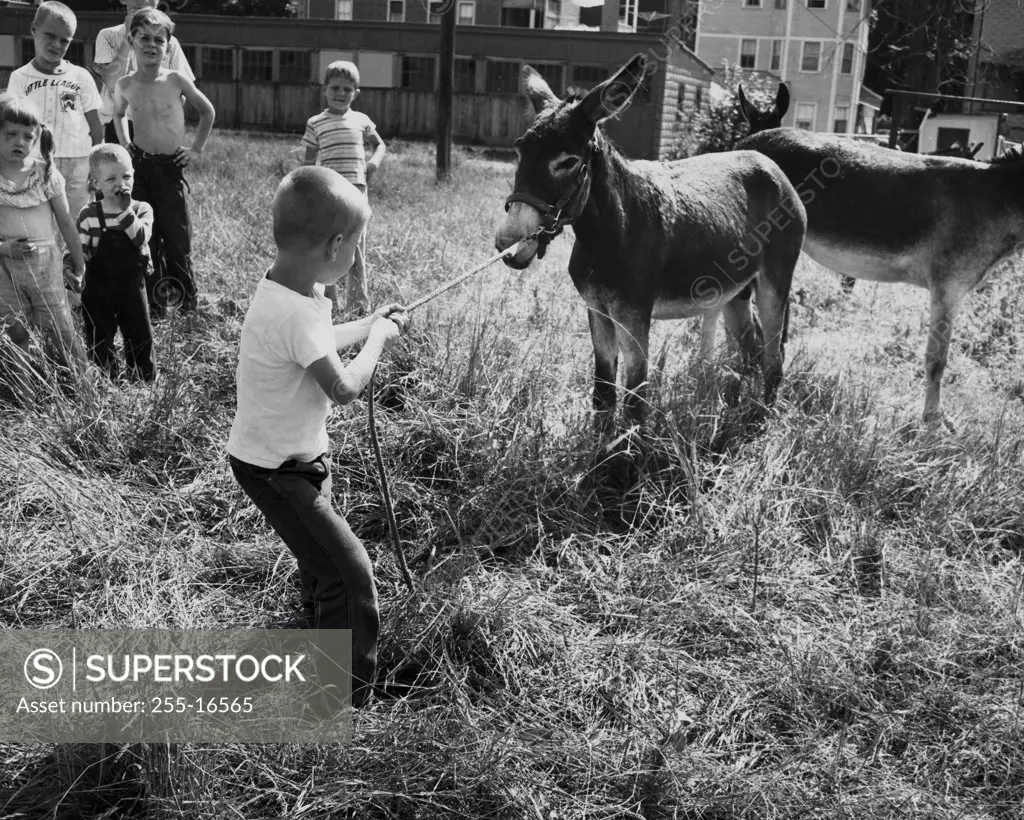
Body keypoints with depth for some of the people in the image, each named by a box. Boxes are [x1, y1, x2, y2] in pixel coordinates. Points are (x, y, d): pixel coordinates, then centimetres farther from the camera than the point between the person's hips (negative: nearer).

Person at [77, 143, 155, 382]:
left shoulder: (141, 209, -6)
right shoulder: (88, 215, -8)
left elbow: (141, 239, -23)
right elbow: (79, 253, -3)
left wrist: (125, 209, -27)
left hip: (132, 287, 1)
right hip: (98, 290, 0)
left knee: (140, 340, 12)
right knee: (99, 345, 10)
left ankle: (144, 384, 27)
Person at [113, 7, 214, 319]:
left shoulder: (176, 80, -6)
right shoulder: (124, 85, 1)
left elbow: (207, 112, 7)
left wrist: (197, 148, 5)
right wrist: (125, 144, 12)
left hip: (172, 165, -2)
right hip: (140, 165, 2)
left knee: (177, 234, -1)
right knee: (145, 236, 4)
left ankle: (186, 300, 13)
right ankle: (154, 305, 13)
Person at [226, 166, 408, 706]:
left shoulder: (286, 291, -1)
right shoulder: (295, 312, -31)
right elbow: (344, 387, -27)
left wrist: (368, 324, 12)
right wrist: (377, 339, -12)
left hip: (288, 456, 10)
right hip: (275, 471, -10)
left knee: (321, 554, 26)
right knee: (350, 575, -9)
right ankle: (349, 697, 1)